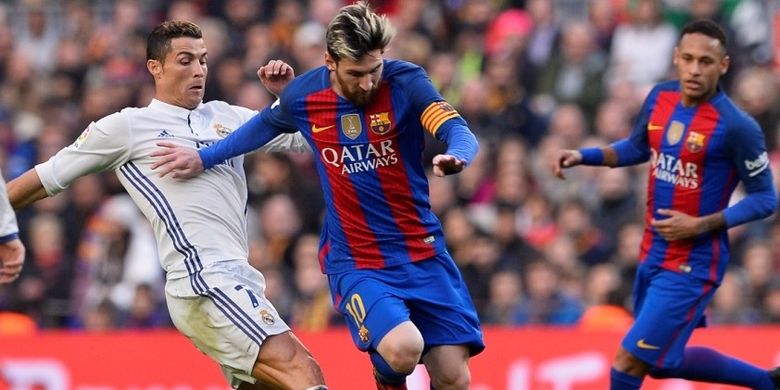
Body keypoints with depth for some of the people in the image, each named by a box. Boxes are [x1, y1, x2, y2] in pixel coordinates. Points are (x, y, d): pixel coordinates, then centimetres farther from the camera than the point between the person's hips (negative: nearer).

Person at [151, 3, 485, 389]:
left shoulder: (405, 81, -10)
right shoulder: (301, 96, -4)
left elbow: (460, 132, -22)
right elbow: (265, 126, 19)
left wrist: (455, 155, -45)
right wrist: (203, 157, 22)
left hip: (423, 253, 1)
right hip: (355, 264, -1)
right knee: (402, 349, -28)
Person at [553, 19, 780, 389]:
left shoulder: (736, 126, -20)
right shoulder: (660, 97, 0)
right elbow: (636, 148, 19)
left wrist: (700, 225, -21)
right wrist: (582, 156, 4)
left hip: (693, 265, -8)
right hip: (654, 254, 8)